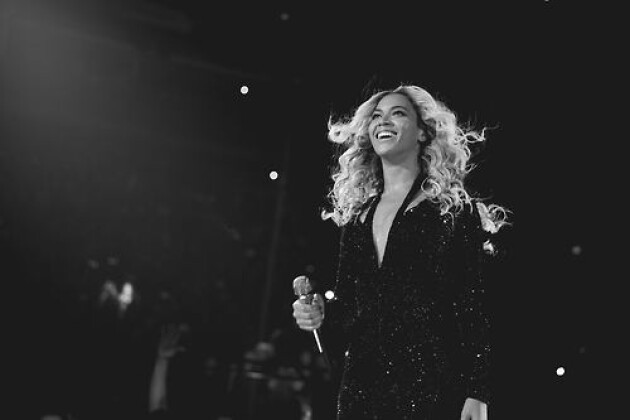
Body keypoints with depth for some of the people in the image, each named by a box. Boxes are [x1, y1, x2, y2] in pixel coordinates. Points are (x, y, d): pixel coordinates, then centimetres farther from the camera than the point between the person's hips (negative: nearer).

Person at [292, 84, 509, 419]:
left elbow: (475, 307, -5)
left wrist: (477, 393, -12)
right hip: (361, 386, 4)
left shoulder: (456, 210, 1)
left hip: (431, 385, -4)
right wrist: (322, 315, -1)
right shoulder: (356, 217, 14)